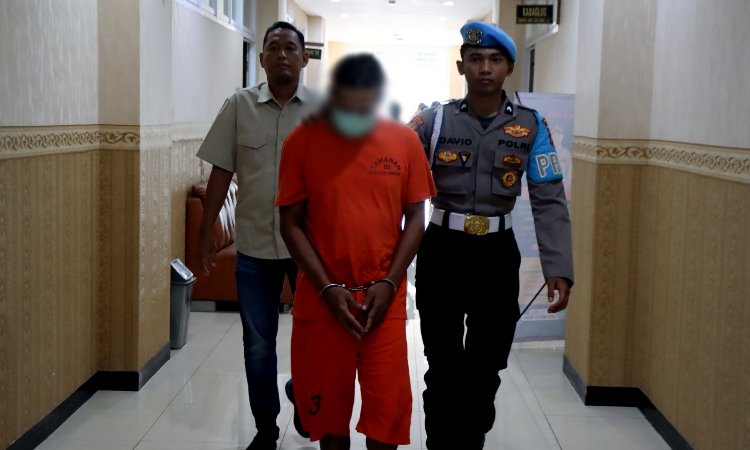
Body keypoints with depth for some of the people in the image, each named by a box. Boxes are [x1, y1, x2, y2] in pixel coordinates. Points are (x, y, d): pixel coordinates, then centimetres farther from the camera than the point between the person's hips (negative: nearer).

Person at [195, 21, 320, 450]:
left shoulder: (324, 108, -2)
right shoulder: (239, 105, 0)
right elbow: (221, 172, 2)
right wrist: (206, 232, 0)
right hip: (255, 245, 1)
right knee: (258, 345, 9)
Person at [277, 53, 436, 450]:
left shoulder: (404, 141, -1)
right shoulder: (302, 141, -5)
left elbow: (415, 218, 3)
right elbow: (291, 223, -4)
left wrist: (389, 283, -8)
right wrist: (327, 288, -11)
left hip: (385, 299, 1)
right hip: (321, 300, 0)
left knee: (386, 408, 4)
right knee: (328, 407, 11)